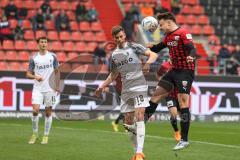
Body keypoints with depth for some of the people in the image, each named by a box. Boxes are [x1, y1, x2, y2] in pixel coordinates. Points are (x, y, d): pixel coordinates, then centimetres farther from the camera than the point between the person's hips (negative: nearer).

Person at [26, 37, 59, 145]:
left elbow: (56, 72, 10)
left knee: (48, 112, 3)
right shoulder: (34, 58, 3)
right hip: (37, 88, 0)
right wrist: (35, 77, -15)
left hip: (50, 89, 0)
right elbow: (28, 74, 5)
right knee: (35, 110, -12)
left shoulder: (52, 56, 3)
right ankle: (35, 134, 4)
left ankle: (46, 136, 12)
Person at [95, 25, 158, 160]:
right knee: (128, 121, 5)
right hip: (126, 89, 6)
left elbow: (153, 54, -11)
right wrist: (102, 86, 20)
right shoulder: (114, 55, 13)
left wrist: (147, 63, -31)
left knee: (139, 117, -17)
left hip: (139, 87, -6)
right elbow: (114, 74, 26)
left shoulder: (133, 47, -3)